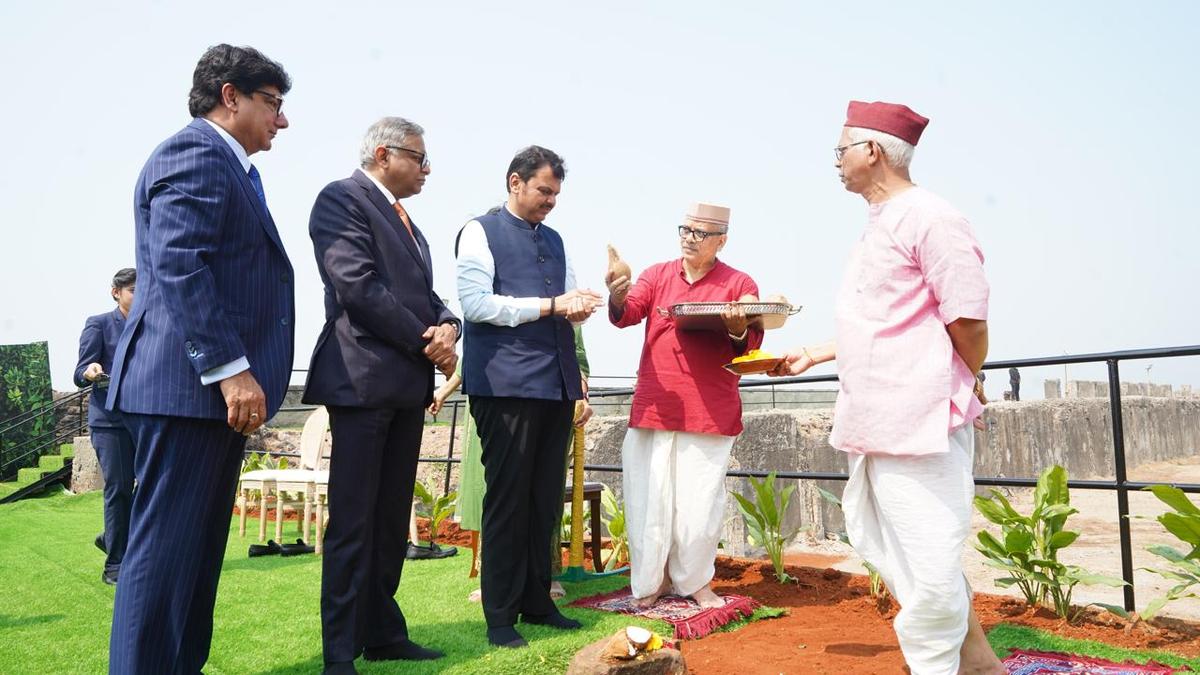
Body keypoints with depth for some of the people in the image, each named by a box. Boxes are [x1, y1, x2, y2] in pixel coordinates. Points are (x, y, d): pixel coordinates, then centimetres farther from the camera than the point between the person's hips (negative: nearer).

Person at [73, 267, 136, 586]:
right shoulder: (98, 325, 0)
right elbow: (79, 374, -5)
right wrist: (90, 372, -27)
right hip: (110, 419, -5)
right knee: (119, 488, -3)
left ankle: (113, 538, 26)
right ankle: (115, 565, 8)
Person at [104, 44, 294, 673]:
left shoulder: (227, 165, 23)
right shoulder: (194, 152, -9)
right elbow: (179, 265, -21)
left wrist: (236, 373, 23)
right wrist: (230, 368, -24)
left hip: (213, 386, 10)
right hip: (187, 384, -10)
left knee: (199, 547, 13)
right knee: (166, 545, -5)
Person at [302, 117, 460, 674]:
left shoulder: (404, 219, 22)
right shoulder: (342, 199, -5)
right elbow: (358, 286, -17)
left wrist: (447, 325, -4)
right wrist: (426, 341, -12)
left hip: (409, 384, 9)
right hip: (363, 379, -9)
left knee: (392, 520, 12)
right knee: (353, 521, -4)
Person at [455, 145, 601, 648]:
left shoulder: (555, 240, 19)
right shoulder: (481, 232, -1)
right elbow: (475, 304, -13)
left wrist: (579, 308, -3)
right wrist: (549, 306, -13)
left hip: (556, 383, 7)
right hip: (506, 384, -6)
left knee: (546, 499, 11)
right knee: (507, 501, -1)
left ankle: (536, 602, 23)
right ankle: (500, 615, 11)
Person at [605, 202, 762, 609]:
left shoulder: (739, 285, 3)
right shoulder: (657, 275, 8)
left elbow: (751, 345, 0)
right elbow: (627, 314, -6)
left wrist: (738, 331, -23)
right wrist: (618, 298, -29)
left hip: (710, 414, -1)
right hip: (653, 408, 2)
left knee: (700, 503, 6)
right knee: (648, 499, 6)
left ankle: (694, 581, 26)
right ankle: (651, 581, 23)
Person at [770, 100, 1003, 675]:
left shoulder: (928, 218, -12)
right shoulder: (875, 227, 17)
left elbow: (969, 325, -13)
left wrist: (951, 393, 1)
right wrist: (812, 355, 24)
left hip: (919, 423, -10)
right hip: (871, 424, 10)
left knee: (927, 568, -5)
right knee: (879, 543, 17)